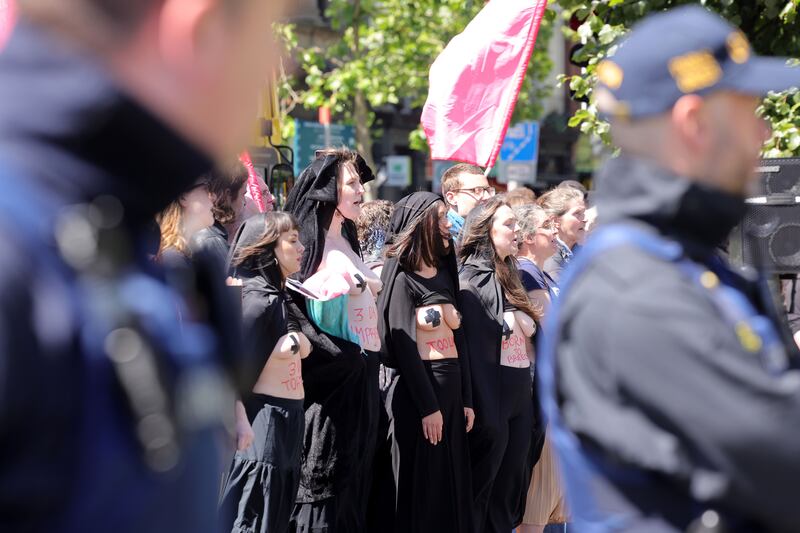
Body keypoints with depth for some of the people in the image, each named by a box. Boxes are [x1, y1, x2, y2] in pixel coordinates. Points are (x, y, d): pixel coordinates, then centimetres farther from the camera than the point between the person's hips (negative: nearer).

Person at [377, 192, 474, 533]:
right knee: (420, 485, -2)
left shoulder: (445, 275, 14)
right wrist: (427, 406, -16)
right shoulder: (402, 278, -7)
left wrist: (466, 399, 7)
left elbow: (458, 339, 13)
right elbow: (403, 345, -13)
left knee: (452, 483, 9)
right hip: (417, 391, -7)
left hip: (451, 387, 7)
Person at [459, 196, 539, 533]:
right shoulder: (473, 279, -11)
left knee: (510, 491, 11)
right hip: (491, 398, -8)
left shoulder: (509, 278, 15)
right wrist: (484, 412, -23)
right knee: (482, 486, 0)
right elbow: (472, 351, -18)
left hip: (520, 397, 8)